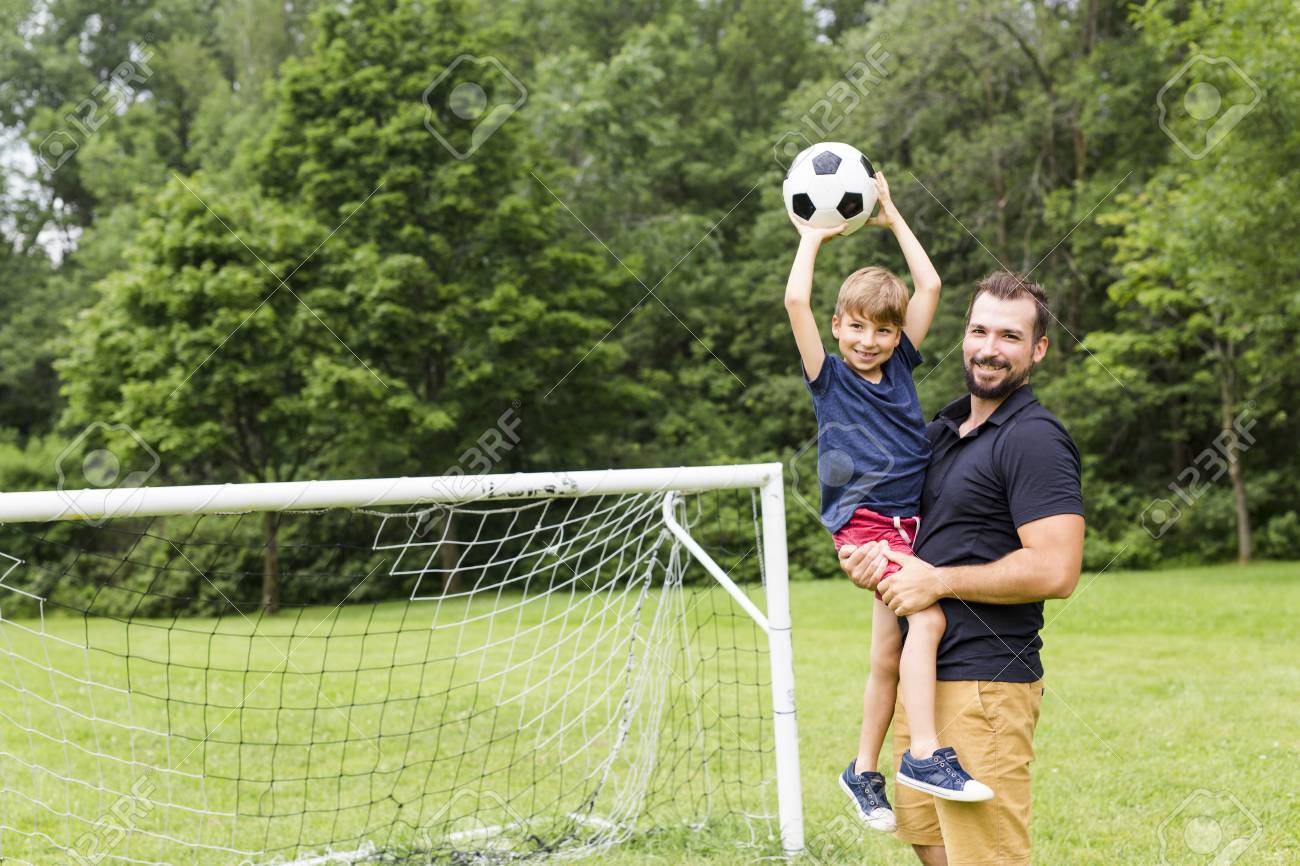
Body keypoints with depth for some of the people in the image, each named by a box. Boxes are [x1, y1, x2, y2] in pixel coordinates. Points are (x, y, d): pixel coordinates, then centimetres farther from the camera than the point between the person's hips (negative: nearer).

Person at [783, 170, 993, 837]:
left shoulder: (900, 365, 13)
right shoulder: (828, 377, 1)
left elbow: (929, 285, 12)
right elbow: (796, 302, -11)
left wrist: (892, 219, 17)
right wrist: (812, 237, 2)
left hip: (908, 520, 6)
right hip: (862, 520, -6)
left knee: (889, 657, 9)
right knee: (927, 618, -26)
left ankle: (864, 772, 23)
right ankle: (925, 754, -26)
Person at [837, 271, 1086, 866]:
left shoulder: (1034, 439, -12)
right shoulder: (942, 429, 15)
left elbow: (1055, 571, -22)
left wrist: (938, 581, -15)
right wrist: (868, 558, 5)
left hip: (985, 683, -9)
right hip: (922, 674, 9)